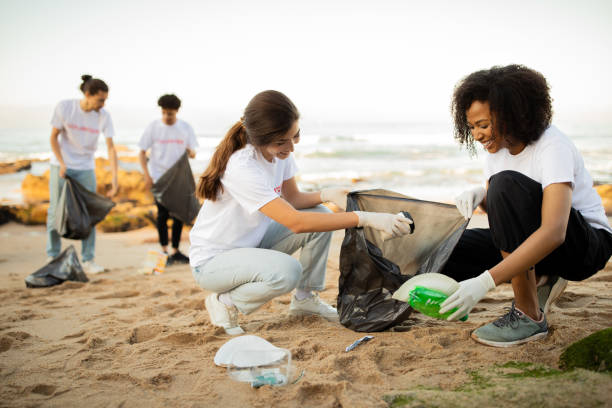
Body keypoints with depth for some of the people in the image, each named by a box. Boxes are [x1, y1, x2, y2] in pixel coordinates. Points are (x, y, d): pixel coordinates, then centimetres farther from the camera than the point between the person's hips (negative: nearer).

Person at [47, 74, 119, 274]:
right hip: (61, 166, -1)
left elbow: (111, 147, -13)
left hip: (86, 169, 1)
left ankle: (88, 260, 7)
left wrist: (115, 177, -22)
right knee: (56, 211, 3)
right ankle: (52, 257, 17)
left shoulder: (103, 116, -10)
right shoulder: (64, 107, -13)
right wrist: (62, 164, -13)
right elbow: (54, 137, -4)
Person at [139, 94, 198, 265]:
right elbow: (142, 152, 0)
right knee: (163, 214, -2)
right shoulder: (153, 127, -2)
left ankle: (175, 251, 14)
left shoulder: (185, 128, 3)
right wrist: (147, 175, -10)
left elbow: (192, 152, 6)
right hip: (159, 178, -2)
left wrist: (191, 152, -19)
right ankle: (164, 250, 8)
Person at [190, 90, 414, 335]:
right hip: (212, 261, -8)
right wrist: (366, 218, -41)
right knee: (287, 271, -34)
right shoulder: (242, 168, -33)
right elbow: (295, 222, -38)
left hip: (252, 242, 8)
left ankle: (304, 298, 7)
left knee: (320, 216, -9)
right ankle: (225, 303, -6)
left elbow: (292, 198, 3)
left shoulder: (280, 151, -8)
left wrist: (328, 195, -19)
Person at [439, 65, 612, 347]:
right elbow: (499, 210, 9)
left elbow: (554, 233, -37)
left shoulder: (553, 147, -24)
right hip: (532, 245, 7)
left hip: (587, 245, -7)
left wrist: (485, 281, -44)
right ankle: (539, 280, 4)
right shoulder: (498, 146, -1)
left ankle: (529, 317, -26)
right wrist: (479, 196, -17)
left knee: (507, 184, -34)